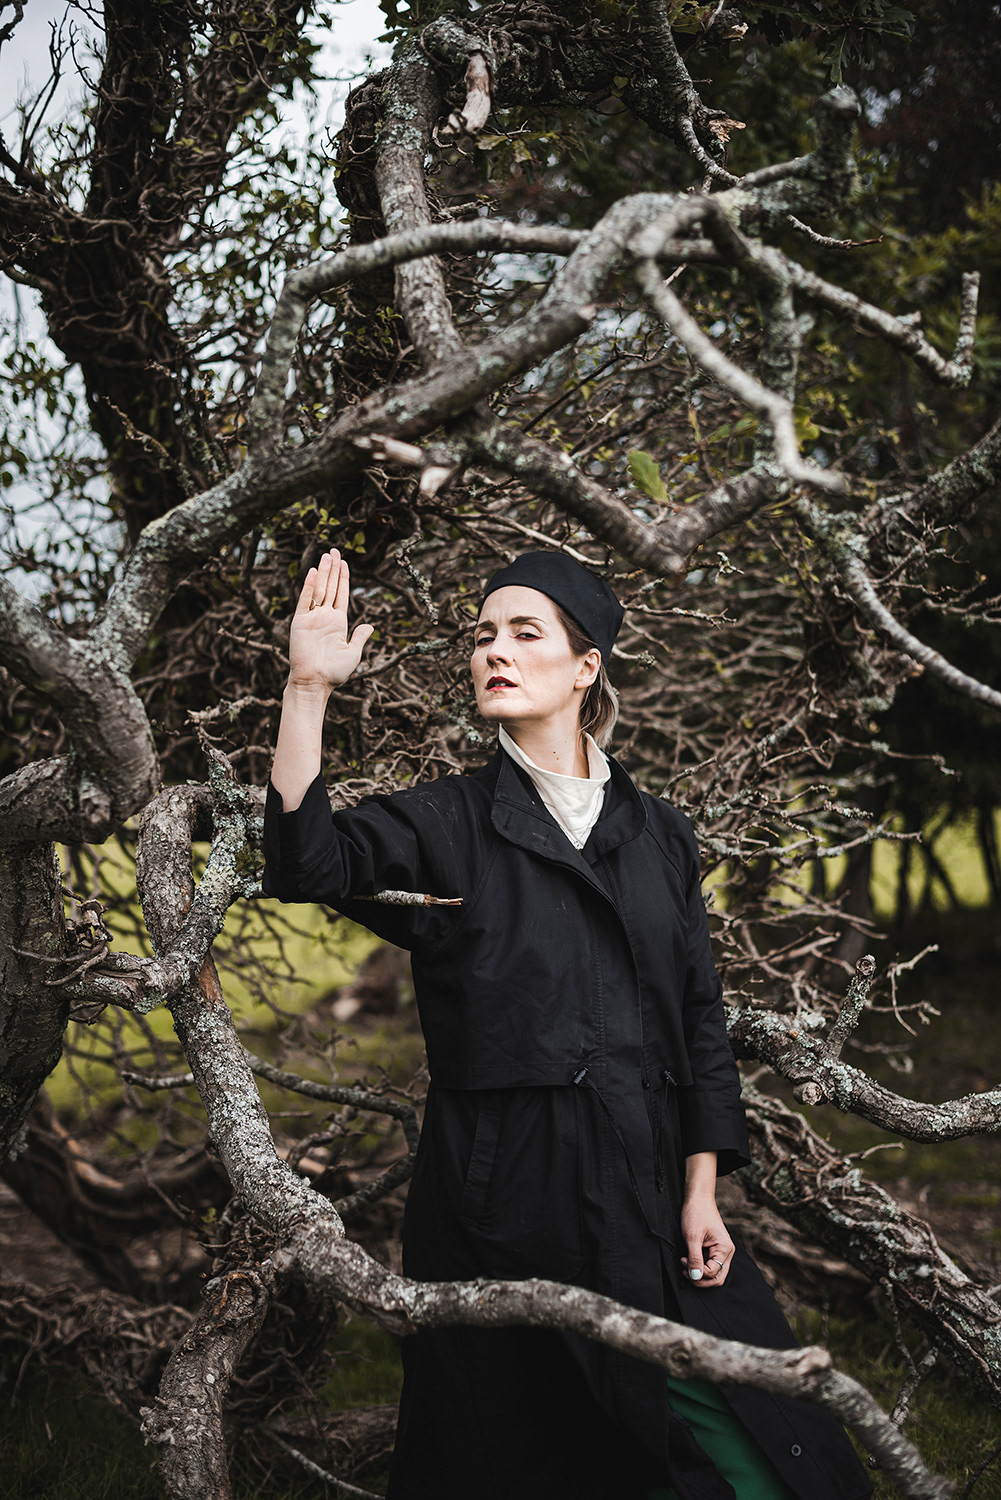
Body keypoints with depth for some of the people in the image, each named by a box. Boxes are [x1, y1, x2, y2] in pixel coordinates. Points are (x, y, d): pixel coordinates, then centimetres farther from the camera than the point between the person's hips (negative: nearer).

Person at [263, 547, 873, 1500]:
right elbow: (311, 863, -17)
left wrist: (701, 1190, 4)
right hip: (500, 1198, -2)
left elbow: (699, 1018, 11)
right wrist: (309, 688, -26)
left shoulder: (660, 834, 10)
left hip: (646, 1197, 3)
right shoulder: (444, 828, 2)